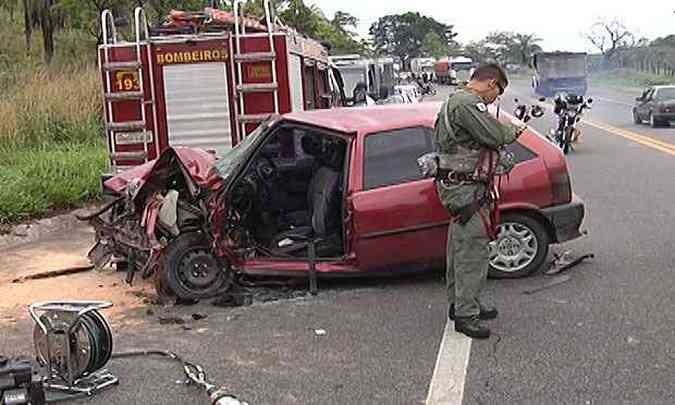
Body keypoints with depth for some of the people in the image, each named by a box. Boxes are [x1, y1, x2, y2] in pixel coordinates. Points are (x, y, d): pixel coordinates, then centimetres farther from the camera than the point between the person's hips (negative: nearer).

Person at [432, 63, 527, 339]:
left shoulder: (457, 100, 18)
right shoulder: (467, 103, -17)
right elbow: (494, 134, -23)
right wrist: (514, 129, -4)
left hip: (462, 187, 11)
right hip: (464, 189, -11)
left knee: (461, 248, 18)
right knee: (473, 251, -8)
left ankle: (459, 303, 29)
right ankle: (466, 314, -2)